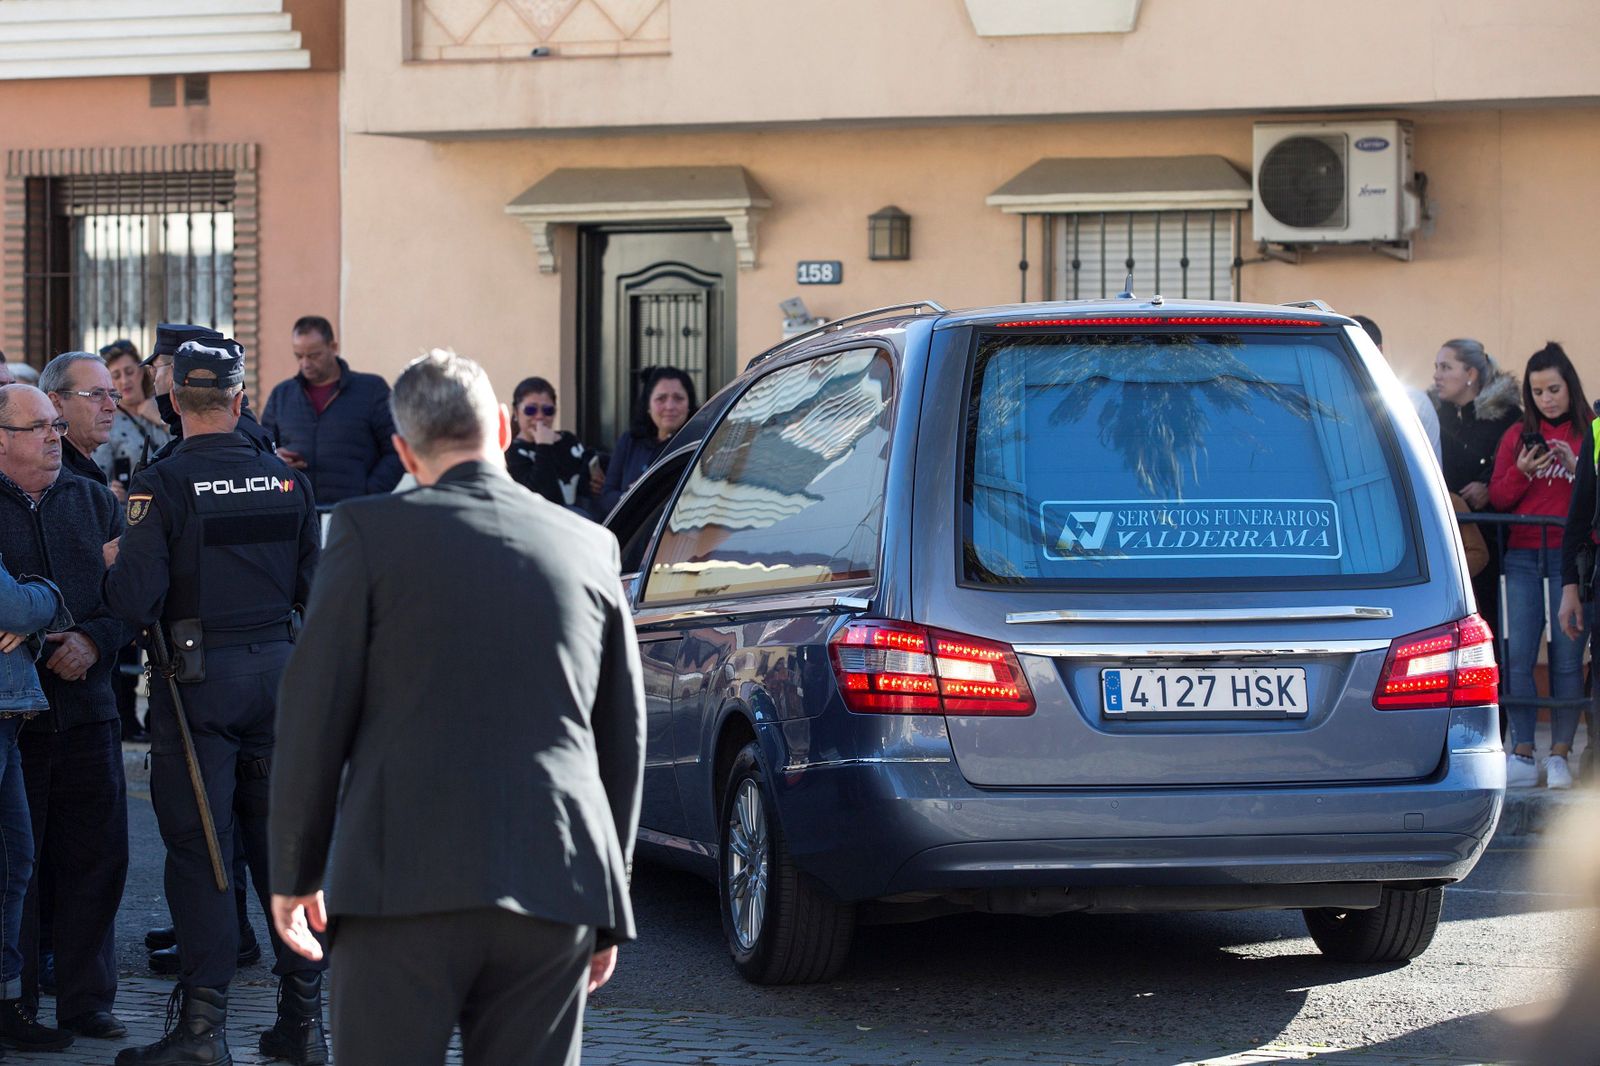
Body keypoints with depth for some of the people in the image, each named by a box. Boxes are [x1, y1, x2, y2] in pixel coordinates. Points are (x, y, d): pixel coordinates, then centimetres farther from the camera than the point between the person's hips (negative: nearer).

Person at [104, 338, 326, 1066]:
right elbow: (312, 589, 8)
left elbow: (136, 604, -16)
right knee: (283, 844, 11)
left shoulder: (160, 487, -11)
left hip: (199, 678, -4)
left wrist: (117, 564, 5)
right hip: (277, 669, 4)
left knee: (198, 851, -1)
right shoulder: (286, 481, 3)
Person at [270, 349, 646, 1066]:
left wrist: (293, 873, 9)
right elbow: (623, 737, 16)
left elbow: (313, 712, -1)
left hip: (408, 881, -3)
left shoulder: (369, 531, 1)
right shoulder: (589, 547, 12)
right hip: (557, 891, 3)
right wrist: (609, 910, 23)